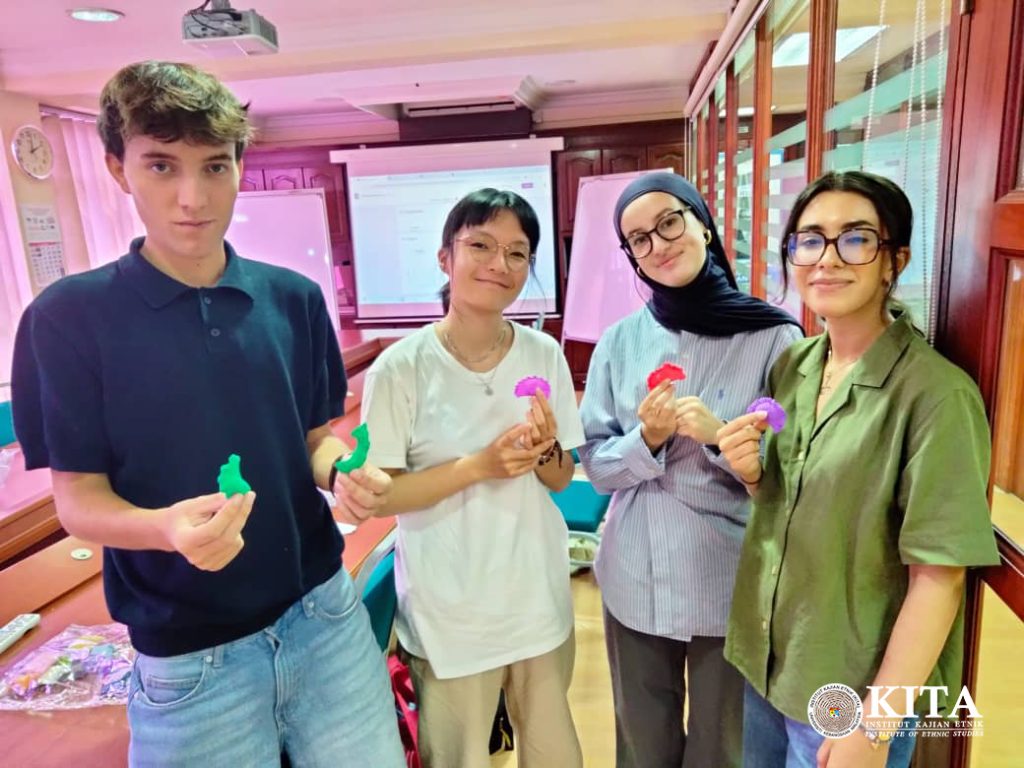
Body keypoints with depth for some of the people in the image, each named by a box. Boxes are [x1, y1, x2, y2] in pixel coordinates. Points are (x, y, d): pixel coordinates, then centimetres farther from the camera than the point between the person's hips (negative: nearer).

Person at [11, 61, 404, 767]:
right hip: (189, 655, -2)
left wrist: (345, 474, -15)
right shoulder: (68, 317, -10)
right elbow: (79, 497, -7)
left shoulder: (294, 299, -2)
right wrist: (167, 527, -28)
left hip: (326, 617, 3)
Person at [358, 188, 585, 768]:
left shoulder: (544, 354, -5)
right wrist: (478, 465, -24)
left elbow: (561, 479, 3)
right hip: (449, 608, -3)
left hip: (538, 595, 4)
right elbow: (379, 495, -13)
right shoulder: (402, 367, -15)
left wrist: (545, 451, -19)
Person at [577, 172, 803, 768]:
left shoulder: (775, 338, -11)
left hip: (734, 583, -2)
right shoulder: (620, 341, -3)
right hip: (636, 578, 2)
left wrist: (720, 436, -23)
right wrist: (647, 440, -19)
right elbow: (596, 463, 0)